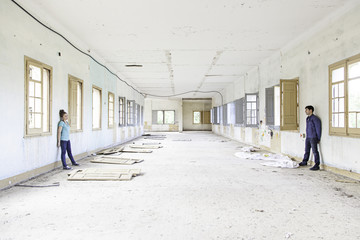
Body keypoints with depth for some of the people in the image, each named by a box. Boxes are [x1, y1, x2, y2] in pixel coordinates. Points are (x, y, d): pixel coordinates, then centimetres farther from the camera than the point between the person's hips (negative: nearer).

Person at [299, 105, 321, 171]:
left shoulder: (315, 118, -12)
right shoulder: (307, 118, 14)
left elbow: (318, 129, -10)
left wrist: (318, 138, -9)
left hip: (313, 138, -8)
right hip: (307, 138, 8)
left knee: (315, 151, -5)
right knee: (307, 150, 19)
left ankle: (317, 165, -1)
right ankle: (304, 162, 33)